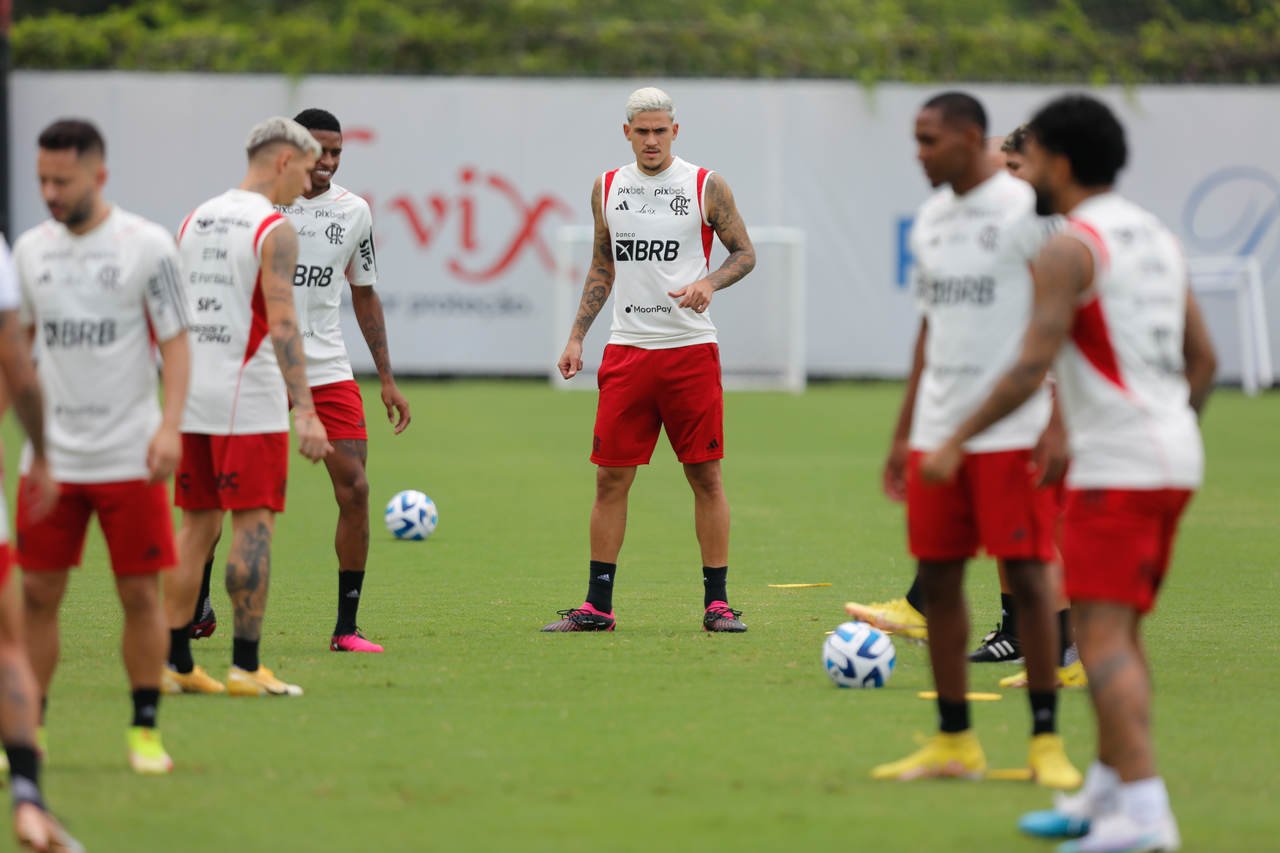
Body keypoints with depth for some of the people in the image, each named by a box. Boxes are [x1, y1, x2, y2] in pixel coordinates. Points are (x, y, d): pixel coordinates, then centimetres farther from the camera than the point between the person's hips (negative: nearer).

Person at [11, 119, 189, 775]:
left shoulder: (147, 246, -5)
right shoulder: (30, 249, 6)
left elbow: (175, 341, -4)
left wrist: (170, 425, -16)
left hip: (129, 454, -3)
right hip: (51, 455, 3)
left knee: (140, 593, 0)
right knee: (35, 594, 0)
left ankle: (145, 731, 12)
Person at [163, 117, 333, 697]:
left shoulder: (195, 220, 13)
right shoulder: (273, 229, -10)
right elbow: (281, 323, -19)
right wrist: (306, 411, -22)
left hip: (191, 399, 7)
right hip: (249, 400, -7)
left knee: (197, 527, 11)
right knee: (253, 526, -3)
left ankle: (174, 663, 9)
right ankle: (245, 666, -5)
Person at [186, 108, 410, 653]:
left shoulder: (353, 212, 5)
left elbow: (364, 295, 15)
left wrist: (387, 378, 13)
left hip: (327, 368, 2)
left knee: (354, 487, -10)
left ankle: (346, 627, -3)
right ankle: (197, 605, 20)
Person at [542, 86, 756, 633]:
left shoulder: (706, 187, -1)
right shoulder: (607, 188, 10)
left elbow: (745, 252, 5)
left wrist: (710, 282, -15)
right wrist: (576, 336, 11)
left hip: (690, 348, -3)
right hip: (627, 349, 3)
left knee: (706, 475, 0)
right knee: (610, 476, 1)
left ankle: (716, 603, 6)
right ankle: (597, 605, 7)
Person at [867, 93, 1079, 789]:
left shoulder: (1023, 210, -8)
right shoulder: (930, 219, 14)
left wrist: (1059, 422, -18)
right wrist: (905, 430, 19)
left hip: (1011, 433, -7)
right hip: (937, 432, 7)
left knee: (1026, 575, -6)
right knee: (936, 579, 5)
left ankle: (1046, 743, 0)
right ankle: (953, 743, 12)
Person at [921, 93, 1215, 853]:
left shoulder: (1069, 250, -11)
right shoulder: (1158, 238, 15)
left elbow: (1031, 368, -17)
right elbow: (1203, 358, 18)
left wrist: (958, 443, -9)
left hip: (1117, 468, -9)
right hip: (1174, 457, 9)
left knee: (1103, 634, -12)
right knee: (1120, 631, 18)